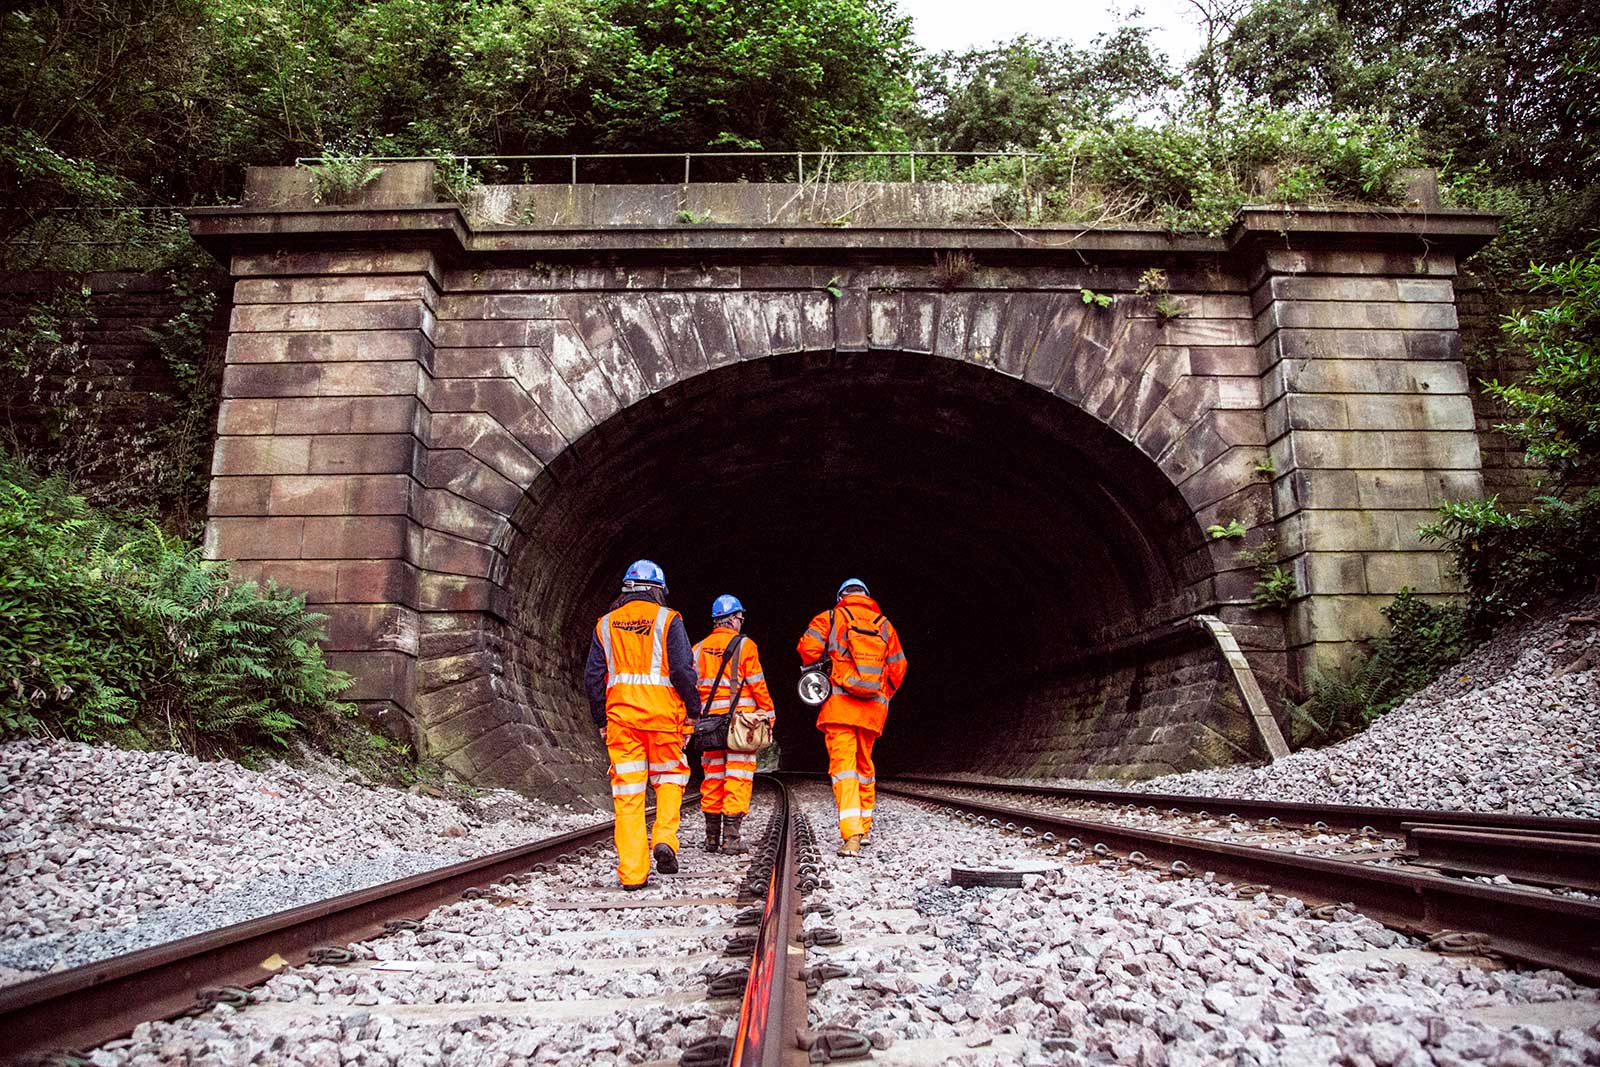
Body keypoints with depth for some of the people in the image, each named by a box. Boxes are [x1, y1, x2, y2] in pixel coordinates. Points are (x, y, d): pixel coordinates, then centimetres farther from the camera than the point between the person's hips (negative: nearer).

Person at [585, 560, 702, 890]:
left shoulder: (606, 624, 10)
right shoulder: (667, 619, 0)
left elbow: (593, 677, 9)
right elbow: (683, 670, -7)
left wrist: (600, 720, 17)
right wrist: (694, 710, 4)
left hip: (620, 715, 2)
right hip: (663, 714, -2)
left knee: (628, 791, 4)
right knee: (669, 776, 18)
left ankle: (632, 873, 3)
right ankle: (664, 839, -3)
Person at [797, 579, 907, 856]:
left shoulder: (830, 618, 5)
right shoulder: (884, 625, 14)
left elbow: (808, 647, -8)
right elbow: (898, 667, 12)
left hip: (839, 702, -3)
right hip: (873, 709, 4)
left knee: (843, 765, -7)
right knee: (865, 765, 19)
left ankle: (851, 835, -19)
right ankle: (864, 827, 29)